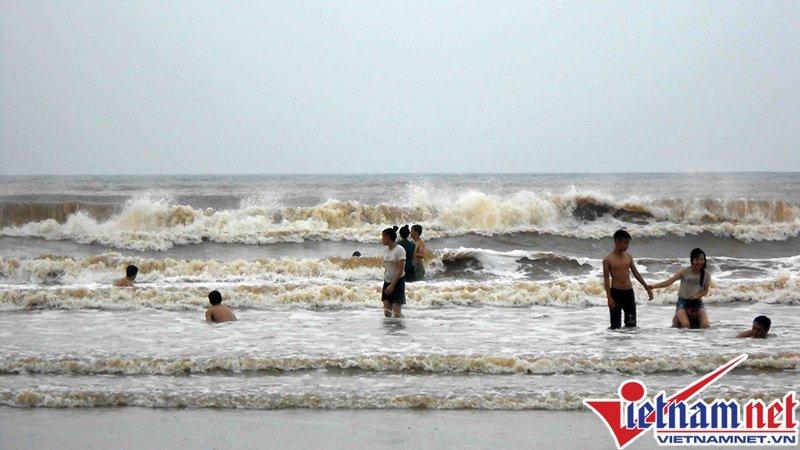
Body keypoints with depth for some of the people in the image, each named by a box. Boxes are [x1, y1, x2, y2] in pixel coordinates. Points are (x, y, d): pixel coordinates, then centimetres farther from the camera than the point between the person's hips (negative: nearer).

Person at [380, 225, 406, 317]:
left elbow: (400, 270, -17)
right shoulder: (385, 250, 10)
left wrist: (392, 285, -21)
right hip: (387, 281, 7)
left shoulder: (399, 250, -13)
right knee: (387, 312, 0)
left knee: (396, 313, -10)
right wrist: (385, 283, 12)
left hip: (397, 282, -7)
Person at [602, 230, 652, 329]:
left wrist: (647, 287, 15)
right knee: (616, 326, -2)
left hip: (629, 292, 5)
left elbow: (636, 273, 16)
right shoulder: (608, 259, -6)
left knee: (631, 324, 5)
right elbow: (606, 278, -7)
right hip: (615, 292, -5)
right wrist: (609, 297, -14)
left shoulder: (628, 256, 9)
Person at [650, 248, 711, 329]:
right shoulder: (684, 272, -10)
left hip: (697, 302, 3)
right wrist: (653, 286, -28)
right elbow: (669, 281, -17)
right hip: (683, 301, -3)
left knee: (705, 325, -19)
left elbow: (705, 291, 5)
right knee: (686, 325, -26)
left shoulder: (706, 274, -3)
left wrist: (696, 296, -16)